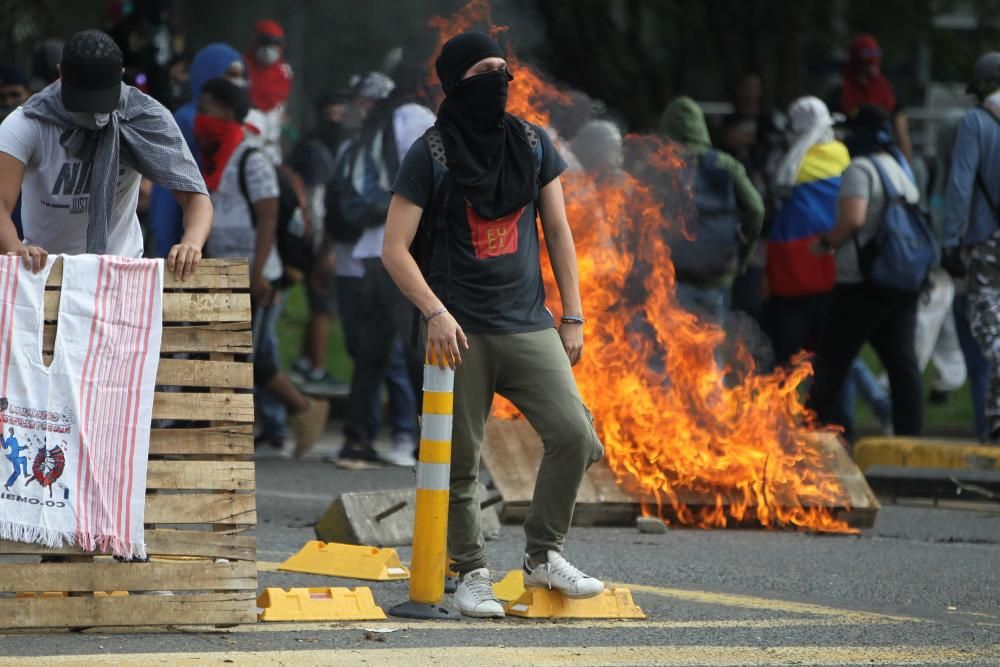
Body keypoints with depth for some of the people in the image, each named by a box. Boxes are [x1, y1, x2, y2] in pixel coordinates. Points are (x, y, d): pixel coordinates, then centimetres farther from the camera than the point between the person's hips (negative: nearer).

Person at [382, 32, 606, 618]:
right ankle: (472, 574, 12)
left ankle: (544, 555, 2)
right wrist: (436, 313, -18)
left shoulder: (532, 144, 9)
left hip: (528, 325, 3)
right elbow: (395, 249, -5)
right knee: (460, 460, -1)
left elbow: (558, 232, 13)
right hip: (461, 331, -3)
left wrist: (573, 316, 8)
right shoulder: (430, 155, -3)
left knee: (574, 433, -13)